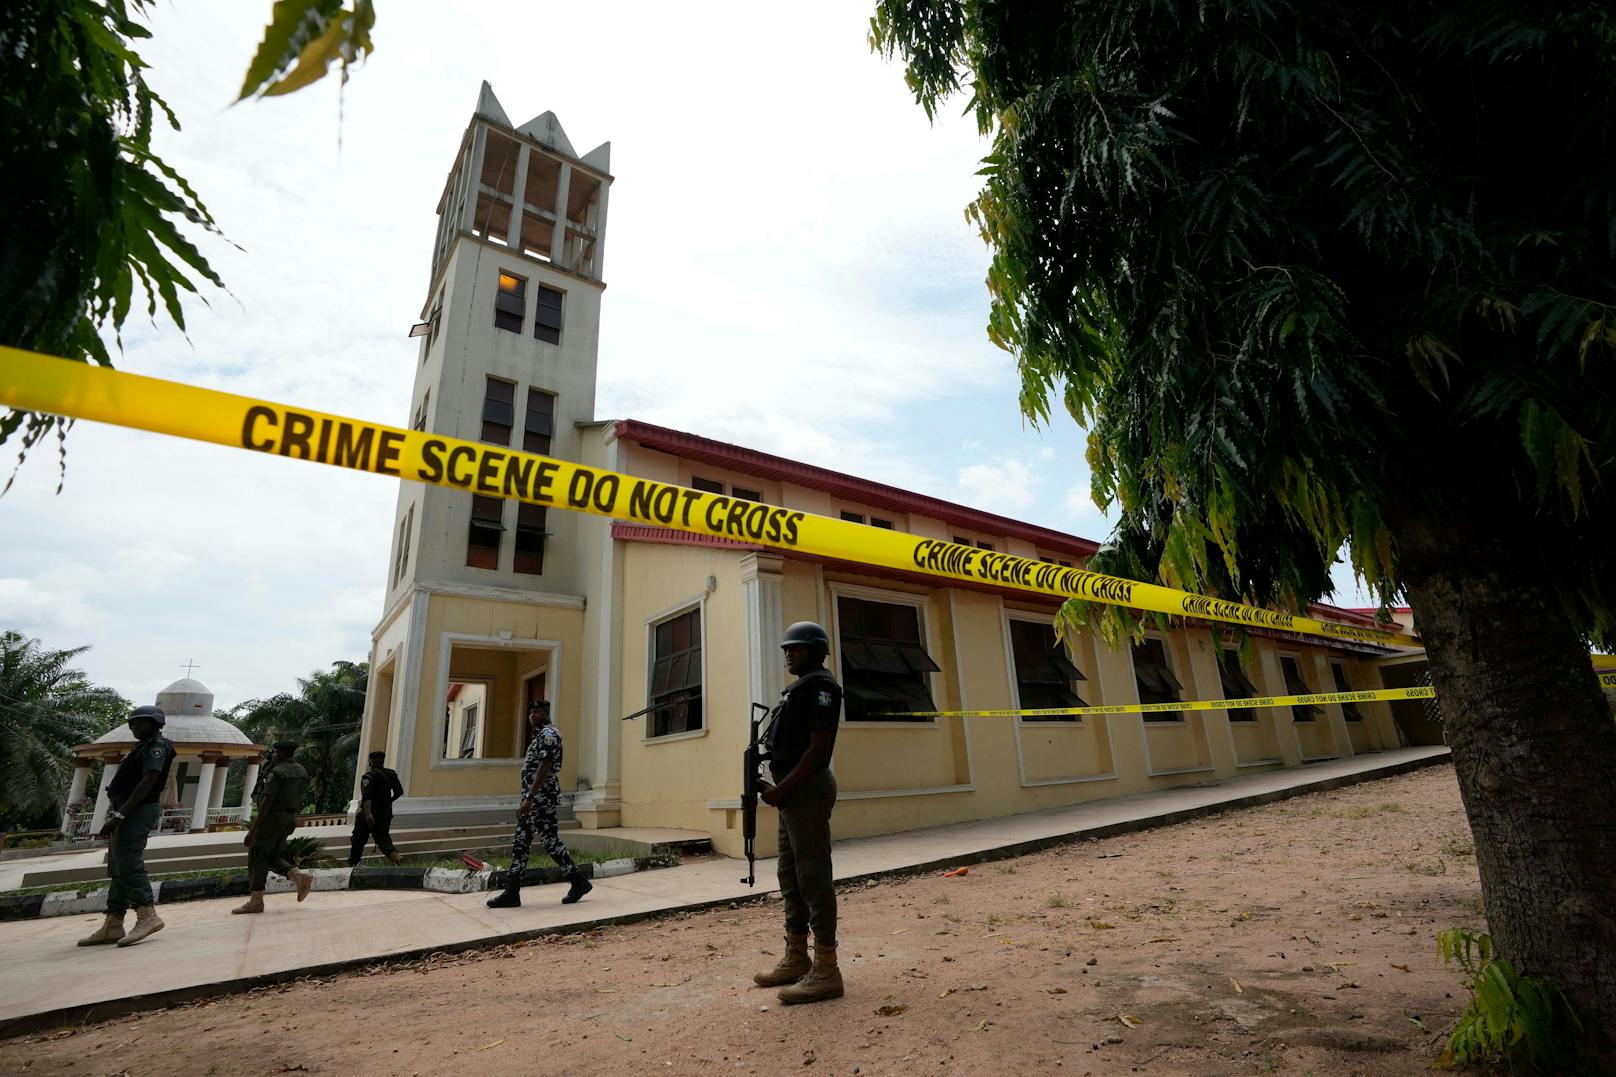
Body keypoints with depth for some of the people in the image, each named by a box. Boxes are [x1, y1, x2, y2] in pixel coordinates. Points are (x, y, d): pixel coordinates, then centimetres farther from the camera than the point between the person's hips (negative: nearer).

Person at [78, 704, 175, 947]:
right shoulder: (143, 747, 22)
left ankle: (147, 916, -16)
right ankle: (112, 927, 11)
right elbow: (133, 784, 18)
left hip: (138, 810, -10)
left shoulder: (157, 745, -8)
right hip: (126, 812, 10)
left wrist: (119, 815, -22)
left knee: (128, 864, -16)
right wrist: (117, 816, 7)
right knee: (118, 869, 9)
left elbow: (148, 782, -19)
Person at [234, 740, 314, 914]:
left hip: (272, 817, -8)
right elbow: (301, 798, 14)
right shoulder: (302, 772, 11)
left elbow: (267, 802, -20)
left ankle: (256, 901, 5)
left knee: (257, 857, 3)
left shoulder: (277, 772, -15)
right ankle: (300, 877, -5)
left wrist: (252, 830, -18)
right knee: (273, 857, 15)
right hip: (290, 818, 8)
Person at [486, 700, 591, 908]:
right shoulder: (539, 736, 20)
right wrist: (528, 799, 22)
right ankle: (511, 893, 10)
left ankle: (579, 882, 5)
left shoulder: (549, 734, -11)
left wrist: (529, 797, -25)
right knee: (520, 843, 7)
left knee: (550, 841, -5)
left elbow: (544, 768, -21)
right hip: (532, 800, 10)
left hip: (542, 798, -10)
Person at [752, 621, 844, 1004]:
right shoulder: (798, 688, 19)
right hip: (793, 791, 11)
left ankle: (826, 970, 1)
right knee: (791, 876, 16)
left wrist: (782, 788, -19)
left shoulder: (820, 686, -12)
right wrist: (776, 787, 12)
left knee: (813, 877, -6)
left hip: (807, 789, -11)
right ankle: (796, 959, 27)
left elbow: (818, 747, -20)